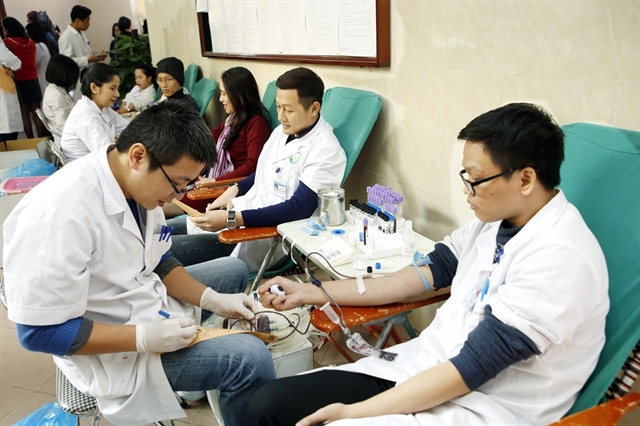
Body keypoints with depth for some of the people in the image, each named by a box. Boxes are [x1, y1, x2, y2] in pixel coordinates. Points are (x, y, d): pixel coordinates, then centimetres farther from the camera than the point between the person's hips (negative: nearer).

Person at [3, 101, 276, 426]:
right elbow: (39, 332, -27)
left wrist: (213, 300, -5)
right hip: (111, 350, -9)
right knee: (250, 359, -21)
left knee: (233, 269, 22)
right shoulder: (59, 211, -32)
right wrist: (144, 337, -28)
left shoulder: (140, 185, -6)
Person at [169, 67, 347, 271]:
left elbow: (298, 209, -24)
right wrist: (234, 190, 2)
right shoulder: (282, 131, 9)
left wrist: (231, 219, -28)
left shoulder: (326, 151, -17)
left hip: (268, 235, -9)